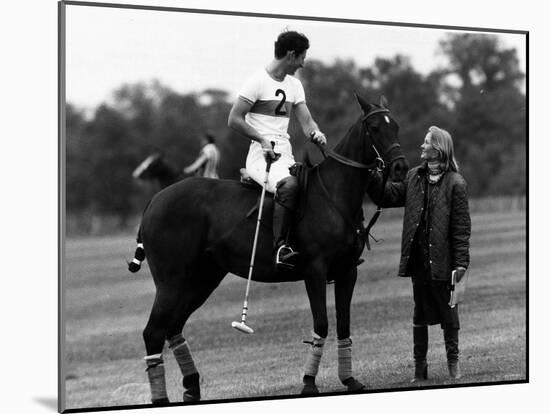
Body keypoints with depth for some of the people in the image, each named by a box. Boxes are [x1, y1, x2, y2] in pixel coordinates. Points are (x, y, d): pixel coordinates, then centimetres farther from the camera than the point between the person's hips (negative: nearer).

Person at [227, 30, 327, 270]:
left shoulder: (295, 85, 17)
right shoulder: (258, 81, -5)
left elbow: (306, 121, 14)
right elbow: (234, 120, -8)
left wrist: (316, 133, -9)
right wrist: (262, 139, -18)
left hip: (286, 155, 8)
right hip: (261, 155, -8)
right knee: (289, 185, -35)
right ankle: (280, 246, -37)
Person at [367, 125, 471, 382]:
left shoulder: (455, 183, -8)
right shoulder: (414, 177, 9)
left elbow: (461, 226, -10)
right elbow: (389, 196, 10)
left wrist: (461, 261, -14)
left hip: (441, 259, -5)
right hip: (418, 258, 5)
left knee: (447, 309, 7)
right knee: (420, 311, 11)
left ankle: (453, 362, 21)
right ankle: (419, 365, 18)